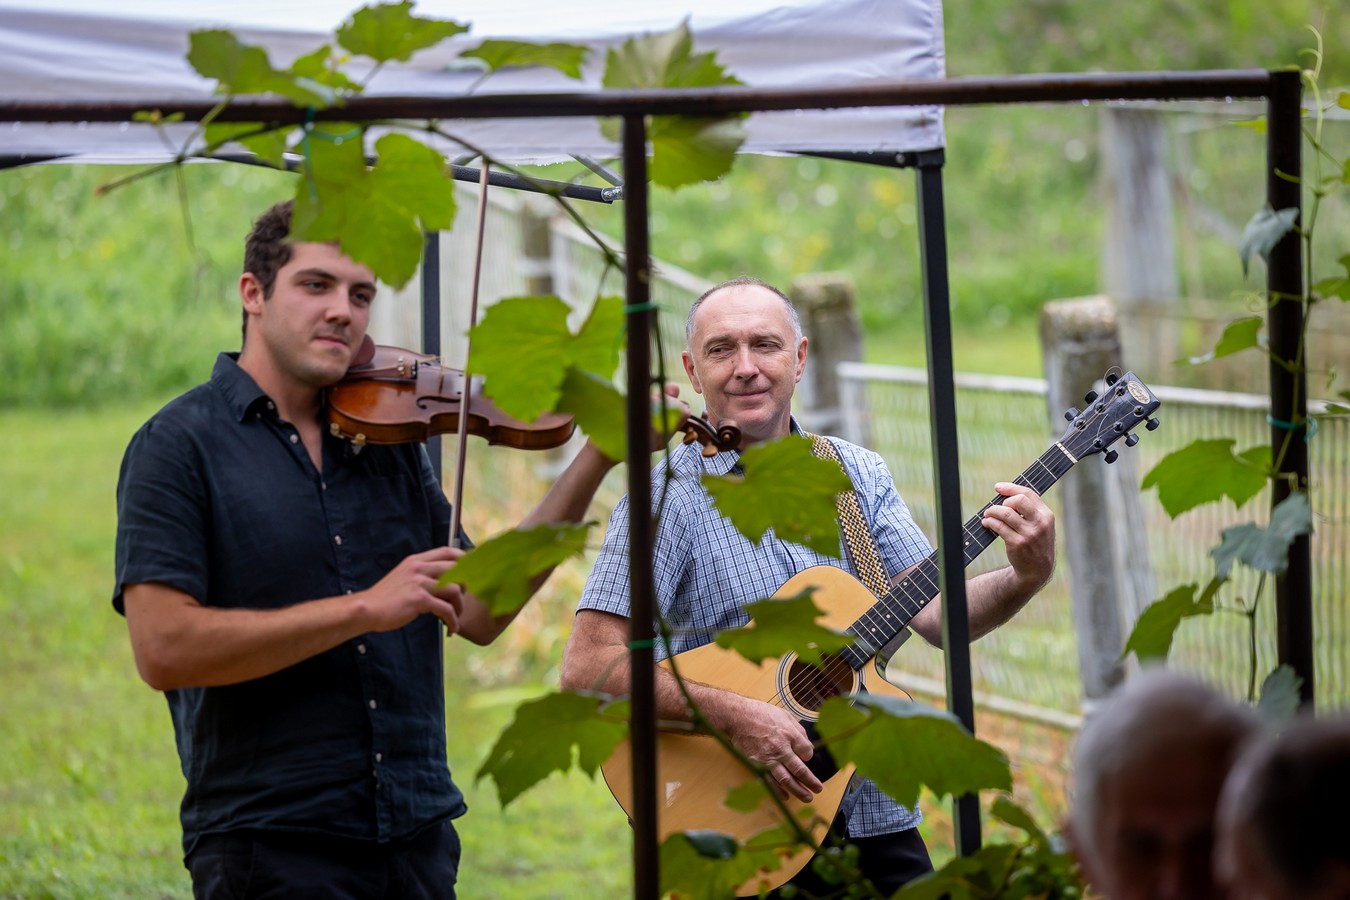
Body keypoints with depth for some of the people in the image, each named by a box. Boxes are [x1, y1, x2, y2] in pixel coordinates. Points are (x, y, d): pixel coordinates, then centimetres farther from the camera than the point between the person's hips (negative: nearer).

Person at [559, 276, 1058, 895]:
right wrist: (734, 715, -24)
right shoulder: (669, 498, -8)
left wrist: (1024, 579, -18)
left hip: (876, 818, 4)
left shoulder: (857, 476, 8)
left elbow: (936, 614, 1)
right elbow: (587, 668, -16)